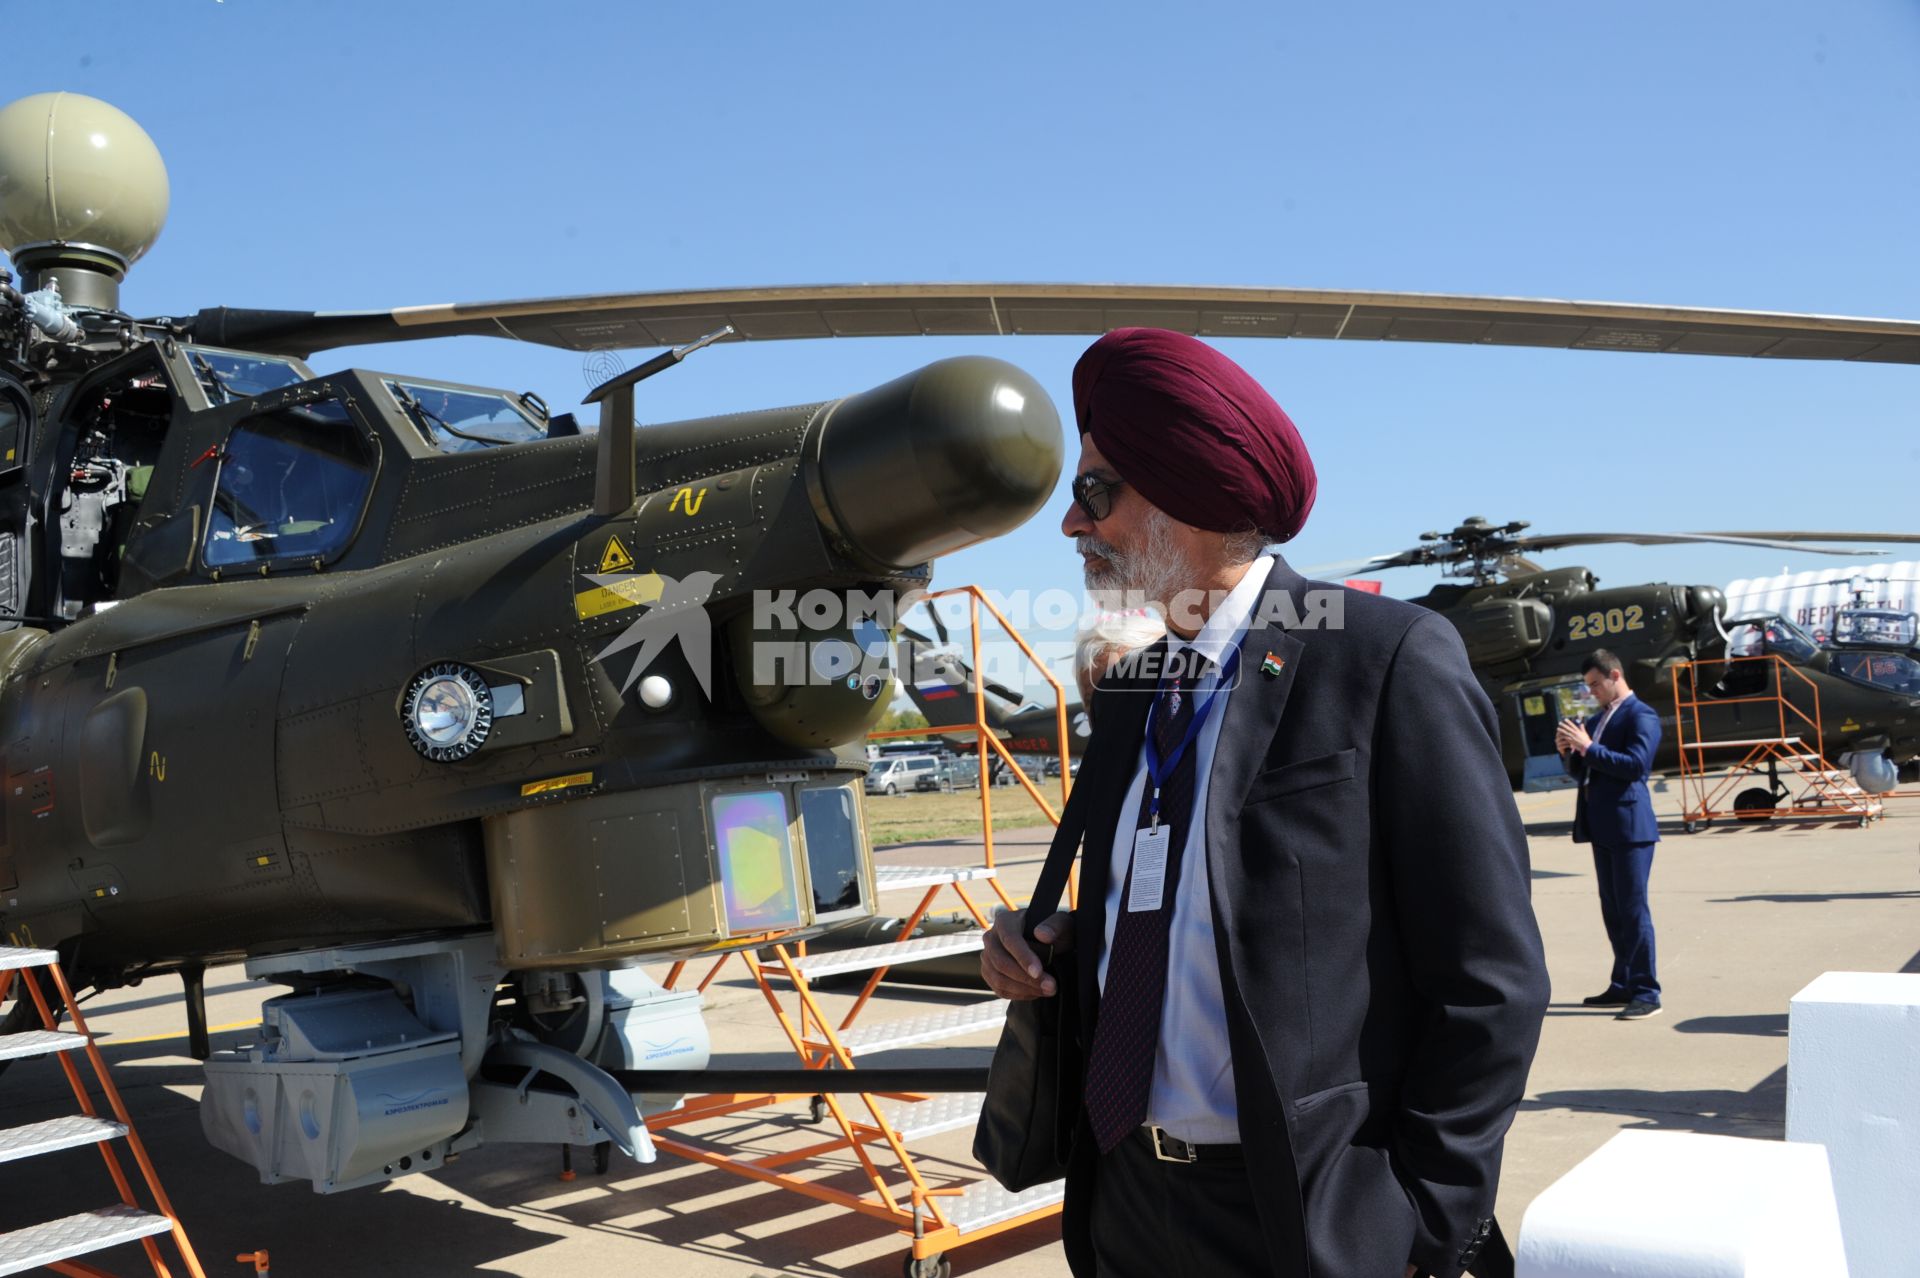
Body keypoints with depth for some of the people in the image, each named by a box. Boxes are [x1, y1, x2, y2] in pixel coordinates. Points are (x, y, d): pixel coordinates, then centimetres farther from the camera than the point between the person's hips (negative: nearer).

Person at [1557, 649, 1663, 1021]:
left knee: (1633, 909, -7)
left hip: (1629, 826, -9)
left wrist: (1588, 747, -21)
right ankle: (1622, 986, 20)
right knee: (1612, 910, 13)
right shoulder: (1597, 719, 18)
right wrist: (1569, 752, 2)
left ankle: (1646, 993, -2)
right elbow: (1581, 771, 22)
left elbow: (1636, 764, -20)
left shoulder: (1641, 715, -8)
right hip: (1602, 827, 9)